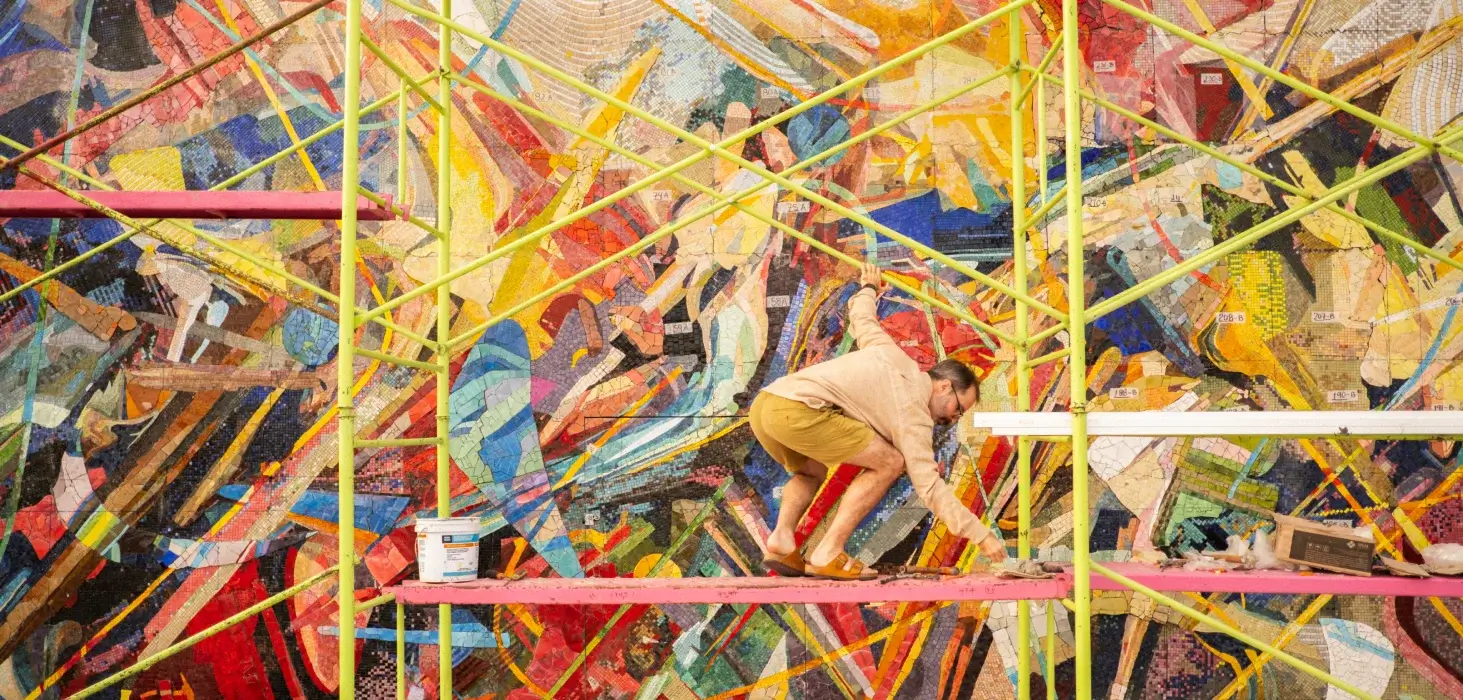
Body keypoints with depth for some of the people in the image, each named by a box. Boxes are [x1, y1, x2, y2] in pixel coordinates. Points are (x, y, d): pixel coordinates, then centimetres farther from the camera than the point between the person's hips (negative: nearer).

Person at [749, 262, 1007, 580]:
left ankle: (782, 538, 8)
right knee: (889, 462, 1)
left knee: (811, 471, 33)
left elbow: (862, 318, 43)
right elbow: (929, 486, -2)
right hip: (797, 410, -9)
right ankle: (828, 554, -3)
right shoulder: (914, 414, 5)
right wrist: (981, 535, -1)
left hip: (763, 404, 9)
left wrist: (869, 289, 66)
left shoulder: (892, 355, 25)